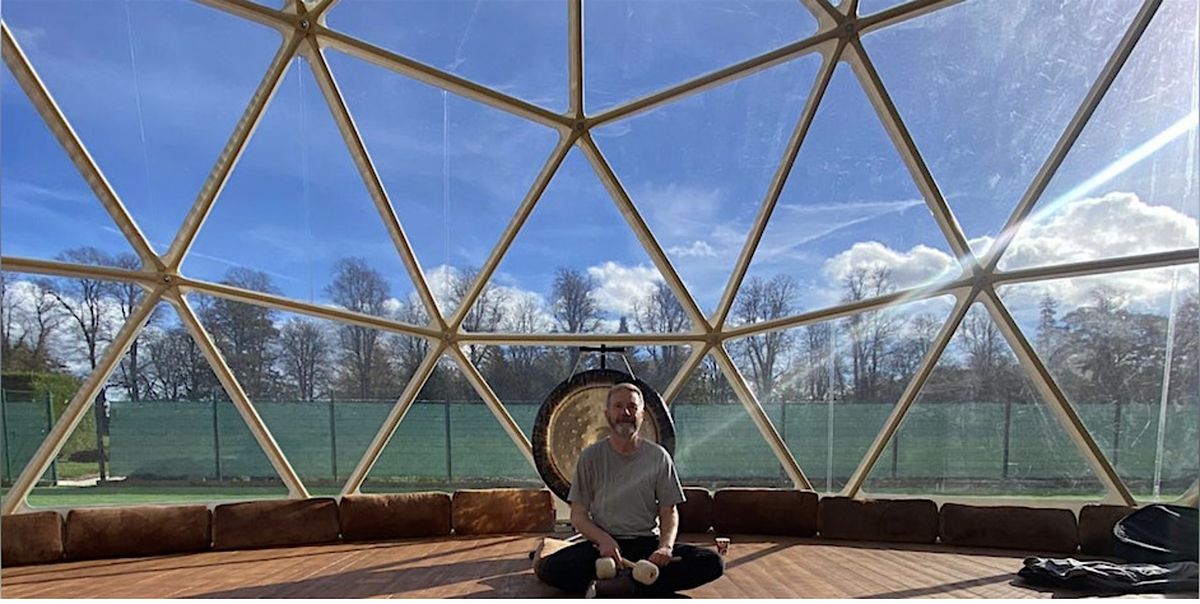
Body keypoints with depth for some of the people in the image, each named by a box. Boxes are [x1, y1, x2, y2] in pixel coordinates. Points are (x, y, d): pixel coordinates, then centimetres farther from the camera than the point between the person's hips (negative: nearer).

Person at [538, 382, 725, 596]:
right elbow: (578, 515, 1)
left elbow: (669, 512, 5)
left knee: (713, 563, -23)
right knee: (551, 568, -30)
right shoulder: (591, 456, 1)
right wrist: (604, 539, -19)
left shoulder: (658, 457, 3)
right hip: (604, 544, -1)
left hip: (648, 543, 2)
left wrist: (666, 546, -16)